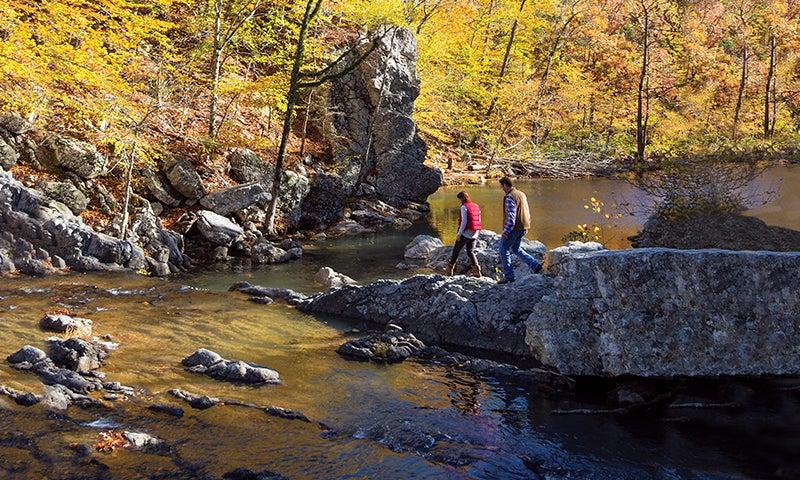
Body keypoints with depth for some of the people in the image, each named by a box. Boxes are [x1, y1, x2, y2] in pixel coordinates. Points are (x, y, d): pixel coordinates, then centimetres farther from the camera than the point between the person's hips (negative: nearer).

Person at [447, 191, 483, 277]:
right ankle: (476, 268, 0)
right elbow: (478, 221, 11)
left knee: (456, 250, 8)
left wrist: (459, 233, -14)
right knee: (471, 252, 15)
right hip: (474, 234, 7)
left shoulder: (464, 207, -12)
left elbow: (464, 221, -18)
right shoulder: (476, 206, 9)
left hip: (465, 233, -7)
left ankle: (450, 268, 14)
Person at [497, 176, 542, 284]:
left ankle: (509, 276, 3)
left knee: (504, 250, 3)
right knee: (515, 248, 23)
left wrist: (506, 231, -19)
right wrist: (526, 226, 20)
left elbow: (511, 216, -23)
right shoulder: (521, 194, 12)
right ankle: (535, 265, 14)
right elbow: (527, 212, 17)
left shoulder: (509, 198, -17)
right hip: (522, 228, 9)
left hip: (513, 228, -9)